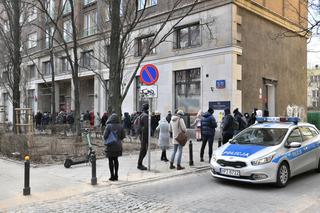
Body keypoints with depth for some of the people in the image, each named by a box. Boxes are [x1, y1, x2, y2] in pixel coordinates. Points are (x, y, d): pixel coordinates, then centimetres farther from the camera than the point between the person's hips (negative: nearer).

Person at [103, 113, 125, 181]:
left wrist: (107, 140, 5)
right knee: (115, 160, 14)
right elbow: (123, 136, 1)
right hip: (118, 145, 4)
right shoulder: (120, 126, -2)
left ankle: (112, 176, 7)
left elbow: (105, 136, -15)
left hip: (110, 146, -4)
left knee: (110, 160, 5)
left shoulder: (109, 126, -14)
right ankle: (116, 175, 18)